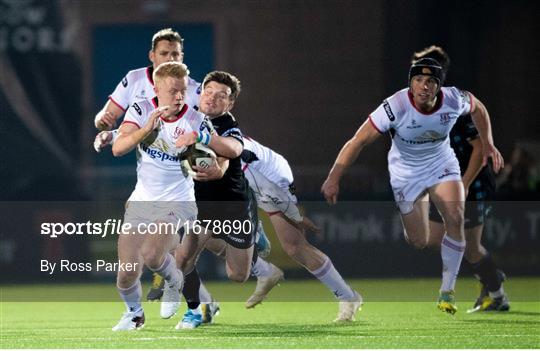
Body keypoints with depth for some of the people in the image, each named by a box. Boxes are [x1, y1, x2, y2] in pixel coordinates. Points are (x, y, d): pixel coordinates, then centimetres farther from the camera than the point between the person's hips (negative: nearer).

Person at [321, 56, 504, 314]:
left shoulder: (454, 100, -20)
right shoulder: (395, 107, -29)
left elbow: (477, 108, 6)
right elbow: (358, 141, -27)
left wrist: (488, 145, 1)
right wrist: (333, 179, -32)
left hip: (442, 165, 2)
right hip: (406, 173, -2)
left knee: (455, 220, -20)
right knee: (418, 243, 1)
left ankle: (447, 291, -7)